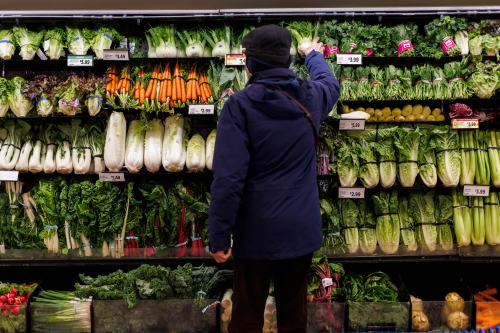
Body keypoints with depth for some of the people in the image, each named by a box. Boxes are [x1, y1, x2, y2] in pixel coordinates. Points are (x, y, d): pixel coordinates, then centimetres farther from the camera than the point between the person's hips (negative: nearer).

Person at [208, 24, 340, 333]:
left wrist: (220, 235, -13)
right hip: (302, 227, 4)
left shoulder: (240, 104, -14)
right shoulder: (311, 97, 0)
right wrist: (315, 56, 47)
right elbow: (331, 82, 27)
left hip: (257, 230, -4)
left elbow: (229, 177, -19)